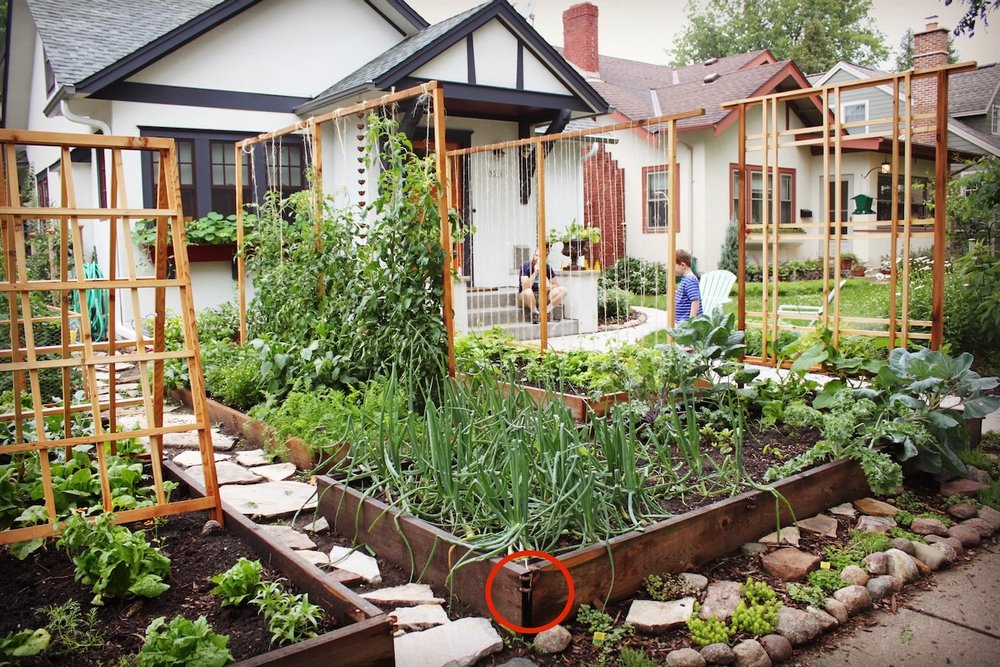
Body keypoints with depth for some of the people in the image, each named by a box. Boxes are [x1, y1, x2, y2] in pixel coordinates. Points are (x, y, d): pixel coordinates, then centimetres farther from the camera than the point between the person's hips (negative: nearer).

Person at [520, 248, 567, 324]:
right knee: (528, 292, -40)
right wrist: (535, 272, -30)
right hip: (529, 298, -4)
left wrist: (549, 286, -18)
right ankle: (535, 313, -13)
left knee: (563, 290, -16)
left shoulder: (547, 267, -1)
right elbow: (526, 287, -24)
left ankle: (545, 311, -19)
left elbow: (556, 285, 5)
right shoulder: (526, 266, -13)